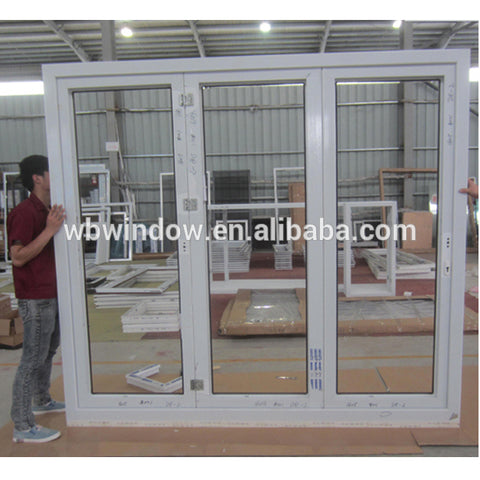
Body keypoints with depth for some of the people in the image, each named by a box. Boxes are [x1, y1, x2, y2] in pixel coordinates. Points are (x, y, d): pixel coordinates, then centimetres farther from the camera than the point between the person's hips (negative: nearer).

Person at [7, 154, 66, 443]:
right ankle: (23, 426, 7)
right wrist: (49, 230, -27)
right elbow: (18, 257, -23)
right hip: (35, 298, -10)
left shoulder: (47, 211, 14)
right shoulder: (24, 212, -17)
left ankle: (42, 401, 40)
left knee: (49, 349, 22)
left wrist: (58, 226, 12)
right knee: (33, 358, -4)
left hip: (51, 294, 10)